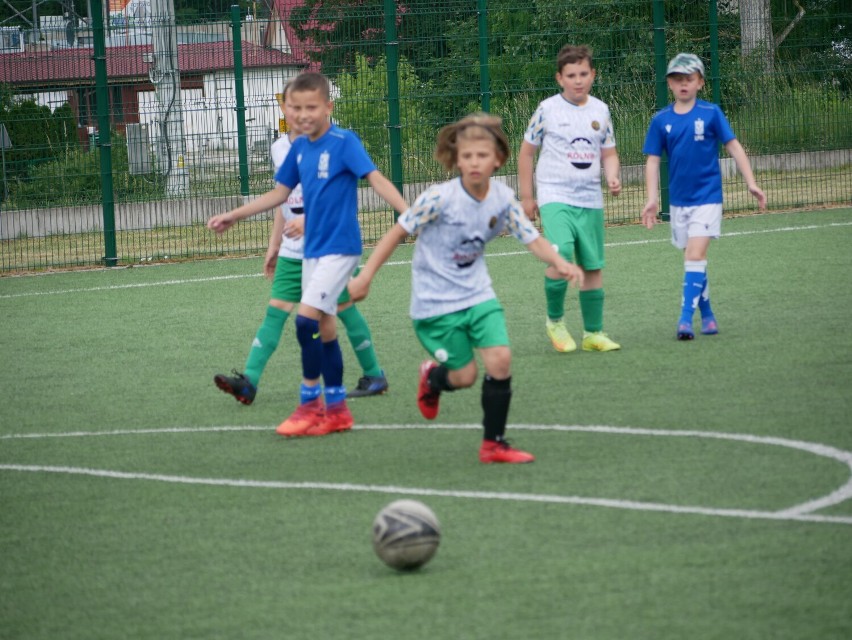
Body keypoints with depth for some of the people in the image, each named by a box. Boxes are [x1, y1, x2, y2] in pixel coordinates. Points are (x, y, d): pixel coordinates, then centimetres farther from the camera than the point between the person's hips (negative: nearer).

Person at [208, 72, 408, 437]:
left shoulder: (344, 142, -13)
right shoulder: (299, 147, 8)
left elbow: (376, 179, -22)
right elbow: (280, 193, 20)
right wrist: (233, 216, 23)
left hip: (339, 247, -7)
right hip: (312, 249, 7)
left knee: (307, 319, -16)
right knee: (324, 330, 10)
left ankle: (310, 402, -4)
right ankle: (336, 409, 18)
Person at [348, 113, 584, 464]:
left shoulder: (503, 198, -8)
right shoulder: (439, 198, -20)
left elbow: (532, 238, -6)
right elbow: (398, 232, -12)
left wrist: (560, 263, -26)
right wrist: (365, 276, -13)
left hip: (477, 293, 4)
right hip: (436, 301, -4)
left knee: (500, 360, -12)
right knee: (464, 376, -3)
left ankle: (494, 444, 4)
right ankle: (432, 377, 36)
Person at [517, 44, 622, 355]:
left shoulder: (600, 110, 8)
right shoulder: (547, 109, -2)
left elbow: (609, 153, 17)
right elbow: (527, 152, 5)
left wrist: (613, 178, -5)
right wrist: (527, 197, 3)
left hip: (590, 201, 4)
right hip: (554, 197, -4)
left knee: (593, 267, 6)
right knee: (561, 253, -25)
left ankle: (593, 333, 18)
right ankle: (555, 320, -5)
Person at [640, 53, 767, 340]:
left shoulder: (711, 113, -5)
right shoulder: (661, 120, 2)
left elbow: (734, 147, -1)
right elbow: (653, 160, 4)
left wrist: (751, 183, -6)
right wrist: (652, 199, -4)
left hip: (707, 197, -3)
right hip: (679, 200, 3)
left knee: (695, 256, -16)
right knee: (693, 259, 10)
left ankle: (686, 318, -18)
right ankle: (707, 315, 23)